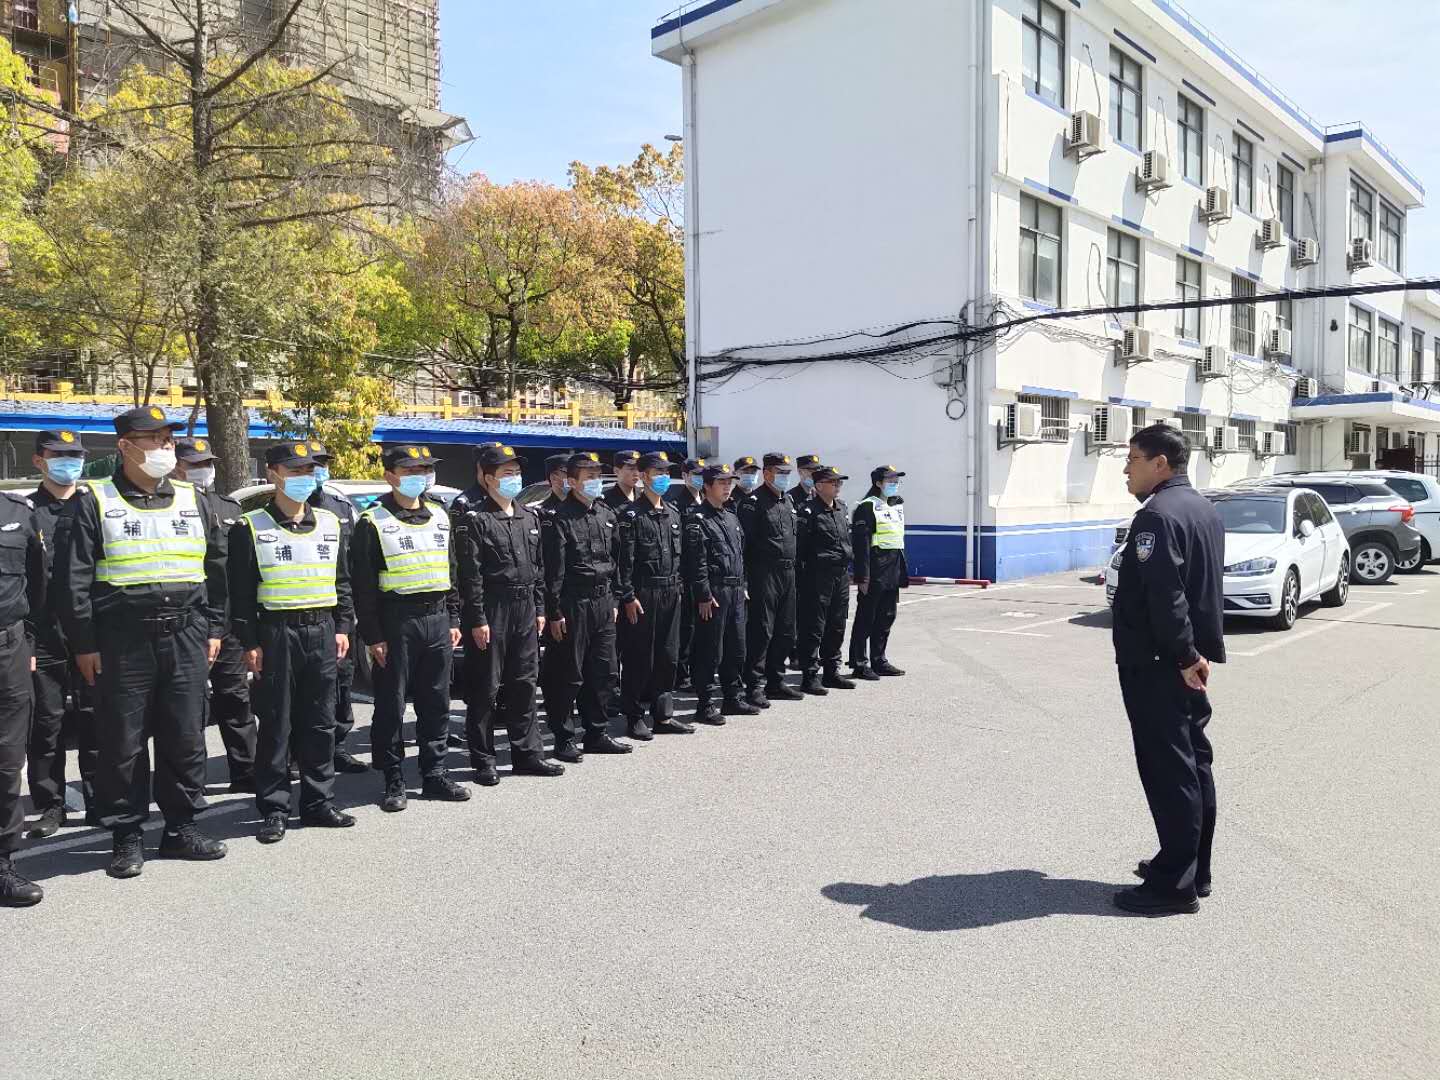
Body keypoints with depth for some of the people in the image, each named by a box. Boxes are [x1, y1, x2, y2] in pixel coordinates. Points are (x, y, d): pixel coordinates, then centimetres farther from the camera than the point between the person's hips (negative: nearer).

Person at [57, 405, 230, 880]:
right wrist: (84, 644, -6)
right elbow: (73, 579, -4)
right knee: (122, 742, 5)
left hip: (185, 639, 3)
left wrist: (213, 628, 10)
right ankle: (126, 835, 17)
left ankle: (181, 827, 20)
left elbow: (216, 571, 14)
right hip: (121, 641, -3)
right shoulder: (93, 502, -1)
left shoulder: (196, 502, 10)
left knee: (186, 737, 8)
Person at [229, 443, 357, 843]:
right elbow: (241, 592, -4)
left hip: (322, 631, 4)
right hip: (276, 633, -4)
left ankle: (318, 803, 19)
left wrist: (343, 627, 7)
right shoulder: (251, 527, -3)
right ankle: (274, 809, 12)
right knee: (276, 726, 2)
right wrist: (249, 643, -8)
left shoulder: (331, 524, 10)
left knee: (320, 723, 9)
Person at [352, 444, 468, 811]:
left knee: (436, 703, 10)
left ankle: (434, 775, 20)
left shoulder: (439, 517, 12)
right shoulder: (373, 522, -5)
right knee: (391, 706, 2)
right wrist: (373, 636, -11)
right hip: (396, 623, -5)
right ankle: (393, 781, 13)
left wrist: (453, 619, 12)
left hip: (437, 620, 5)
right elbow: (363, 585, -7)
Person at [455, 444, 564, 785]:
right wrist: (477, 620, -16)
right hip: (490, 612, -6)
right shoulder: (473, 519, -8)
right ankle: (483, 761, 11)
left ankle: (527, 754, 20)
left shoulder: (529, 517, 13)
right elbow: (469, 575, -12)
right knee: (485, 689, 1)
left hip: (524, 610, 7)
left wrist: (539, 609, 12)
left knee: (525, 684, 11)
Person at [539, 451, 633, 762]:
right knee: (569, 675, 0)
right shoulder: (559, 518, -9)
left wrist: (612, 601, 14)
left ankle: (597, 734, 23)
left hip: (602, 603, 7)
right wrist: (554, 612, -14)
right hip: (573, 604, -7)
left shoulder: (607, 514, 12)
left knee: (604, 672, 11)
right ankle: (565, 738, 11)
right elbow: (553, 570, -12)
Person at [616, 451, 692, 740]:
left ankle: (663, 715, 19)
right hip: (643, 593, -7)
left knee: (668, 656, 10)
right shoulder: (632, 514, -7)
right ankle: (635, 717, 11)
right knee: (639, 658, 1)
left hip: (670, 593, 7)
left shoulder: (673, 513, 14)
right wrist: (629, 597, -15)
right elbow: (625, 559, -11)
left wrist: (678, 587, 12)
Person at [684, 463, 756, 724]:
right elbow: (697, 563, -14)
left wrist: (742, 587, 15)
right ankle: (705, 705, 6)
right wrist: (704, 597, -18)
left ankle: (734, 698, 25)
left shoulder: (731, 518, 16)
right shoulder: (698, 521, -9)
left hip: (735, 592, 8)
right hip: (714, 593, -8)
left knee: (736, 649, 13)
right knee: (710, 651, -2)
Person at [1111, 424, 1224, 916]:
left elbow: (1165, 597, -25)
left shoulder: (1157, 515, -18)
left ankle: (1175, 884, 3)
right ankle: (1193, 870, 27)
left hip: (1158, 667, -10)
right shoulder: (1203, 508, 14)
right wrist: (1195, 652, 21)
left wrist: (1184, 654, -20)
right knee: (1193, 764, 15)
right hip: (1190, 661, 10)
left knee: (1168, 771, -4)